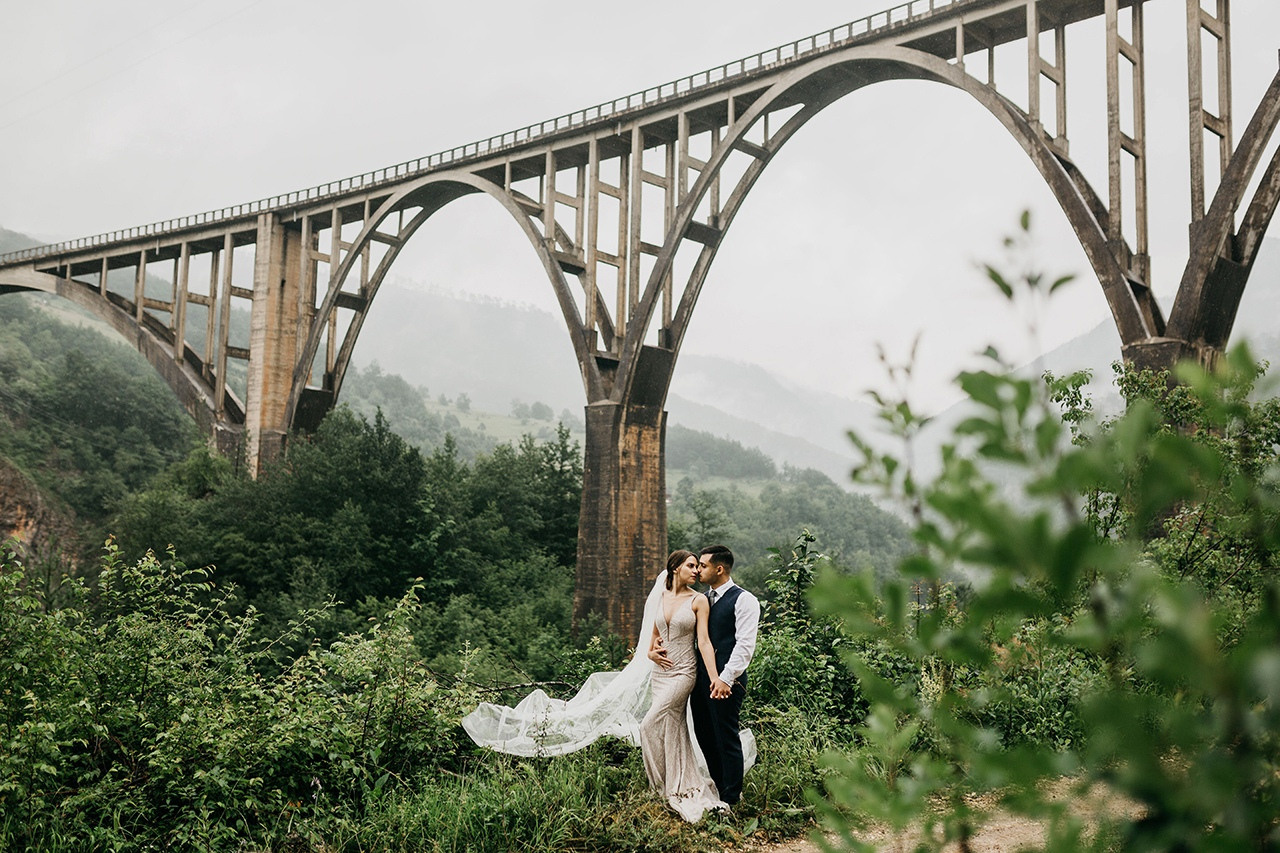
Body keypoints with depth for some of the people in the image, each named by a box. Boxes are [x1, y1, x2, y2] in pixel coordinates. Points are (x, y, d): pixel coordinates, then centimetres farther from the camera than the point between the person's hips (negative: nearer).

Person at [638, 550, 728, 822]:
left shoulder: (698, 601, -4)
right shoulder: (662, 597, 10)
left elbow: (704, 640, -10)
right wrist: (651, 652, 4)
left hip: (682, 673, -5)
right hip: (660, 672, 5)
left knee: (650, 726, -12)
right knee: (674, 731, 7)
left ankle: (666, 787, 3)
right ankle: (686, 789, 17)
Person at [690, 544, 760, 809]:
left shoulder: (743, 600, -8)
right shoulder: (703, 599, 16)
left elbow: (745, 646, -15)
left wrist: (725, 679, -22)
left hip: (725, 680, -8)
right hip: (701, 676, 8)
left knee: (726, 736, -1)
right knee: (704, 734, 12)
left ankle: (731, 799, 12)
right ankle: (718, 788, 28)